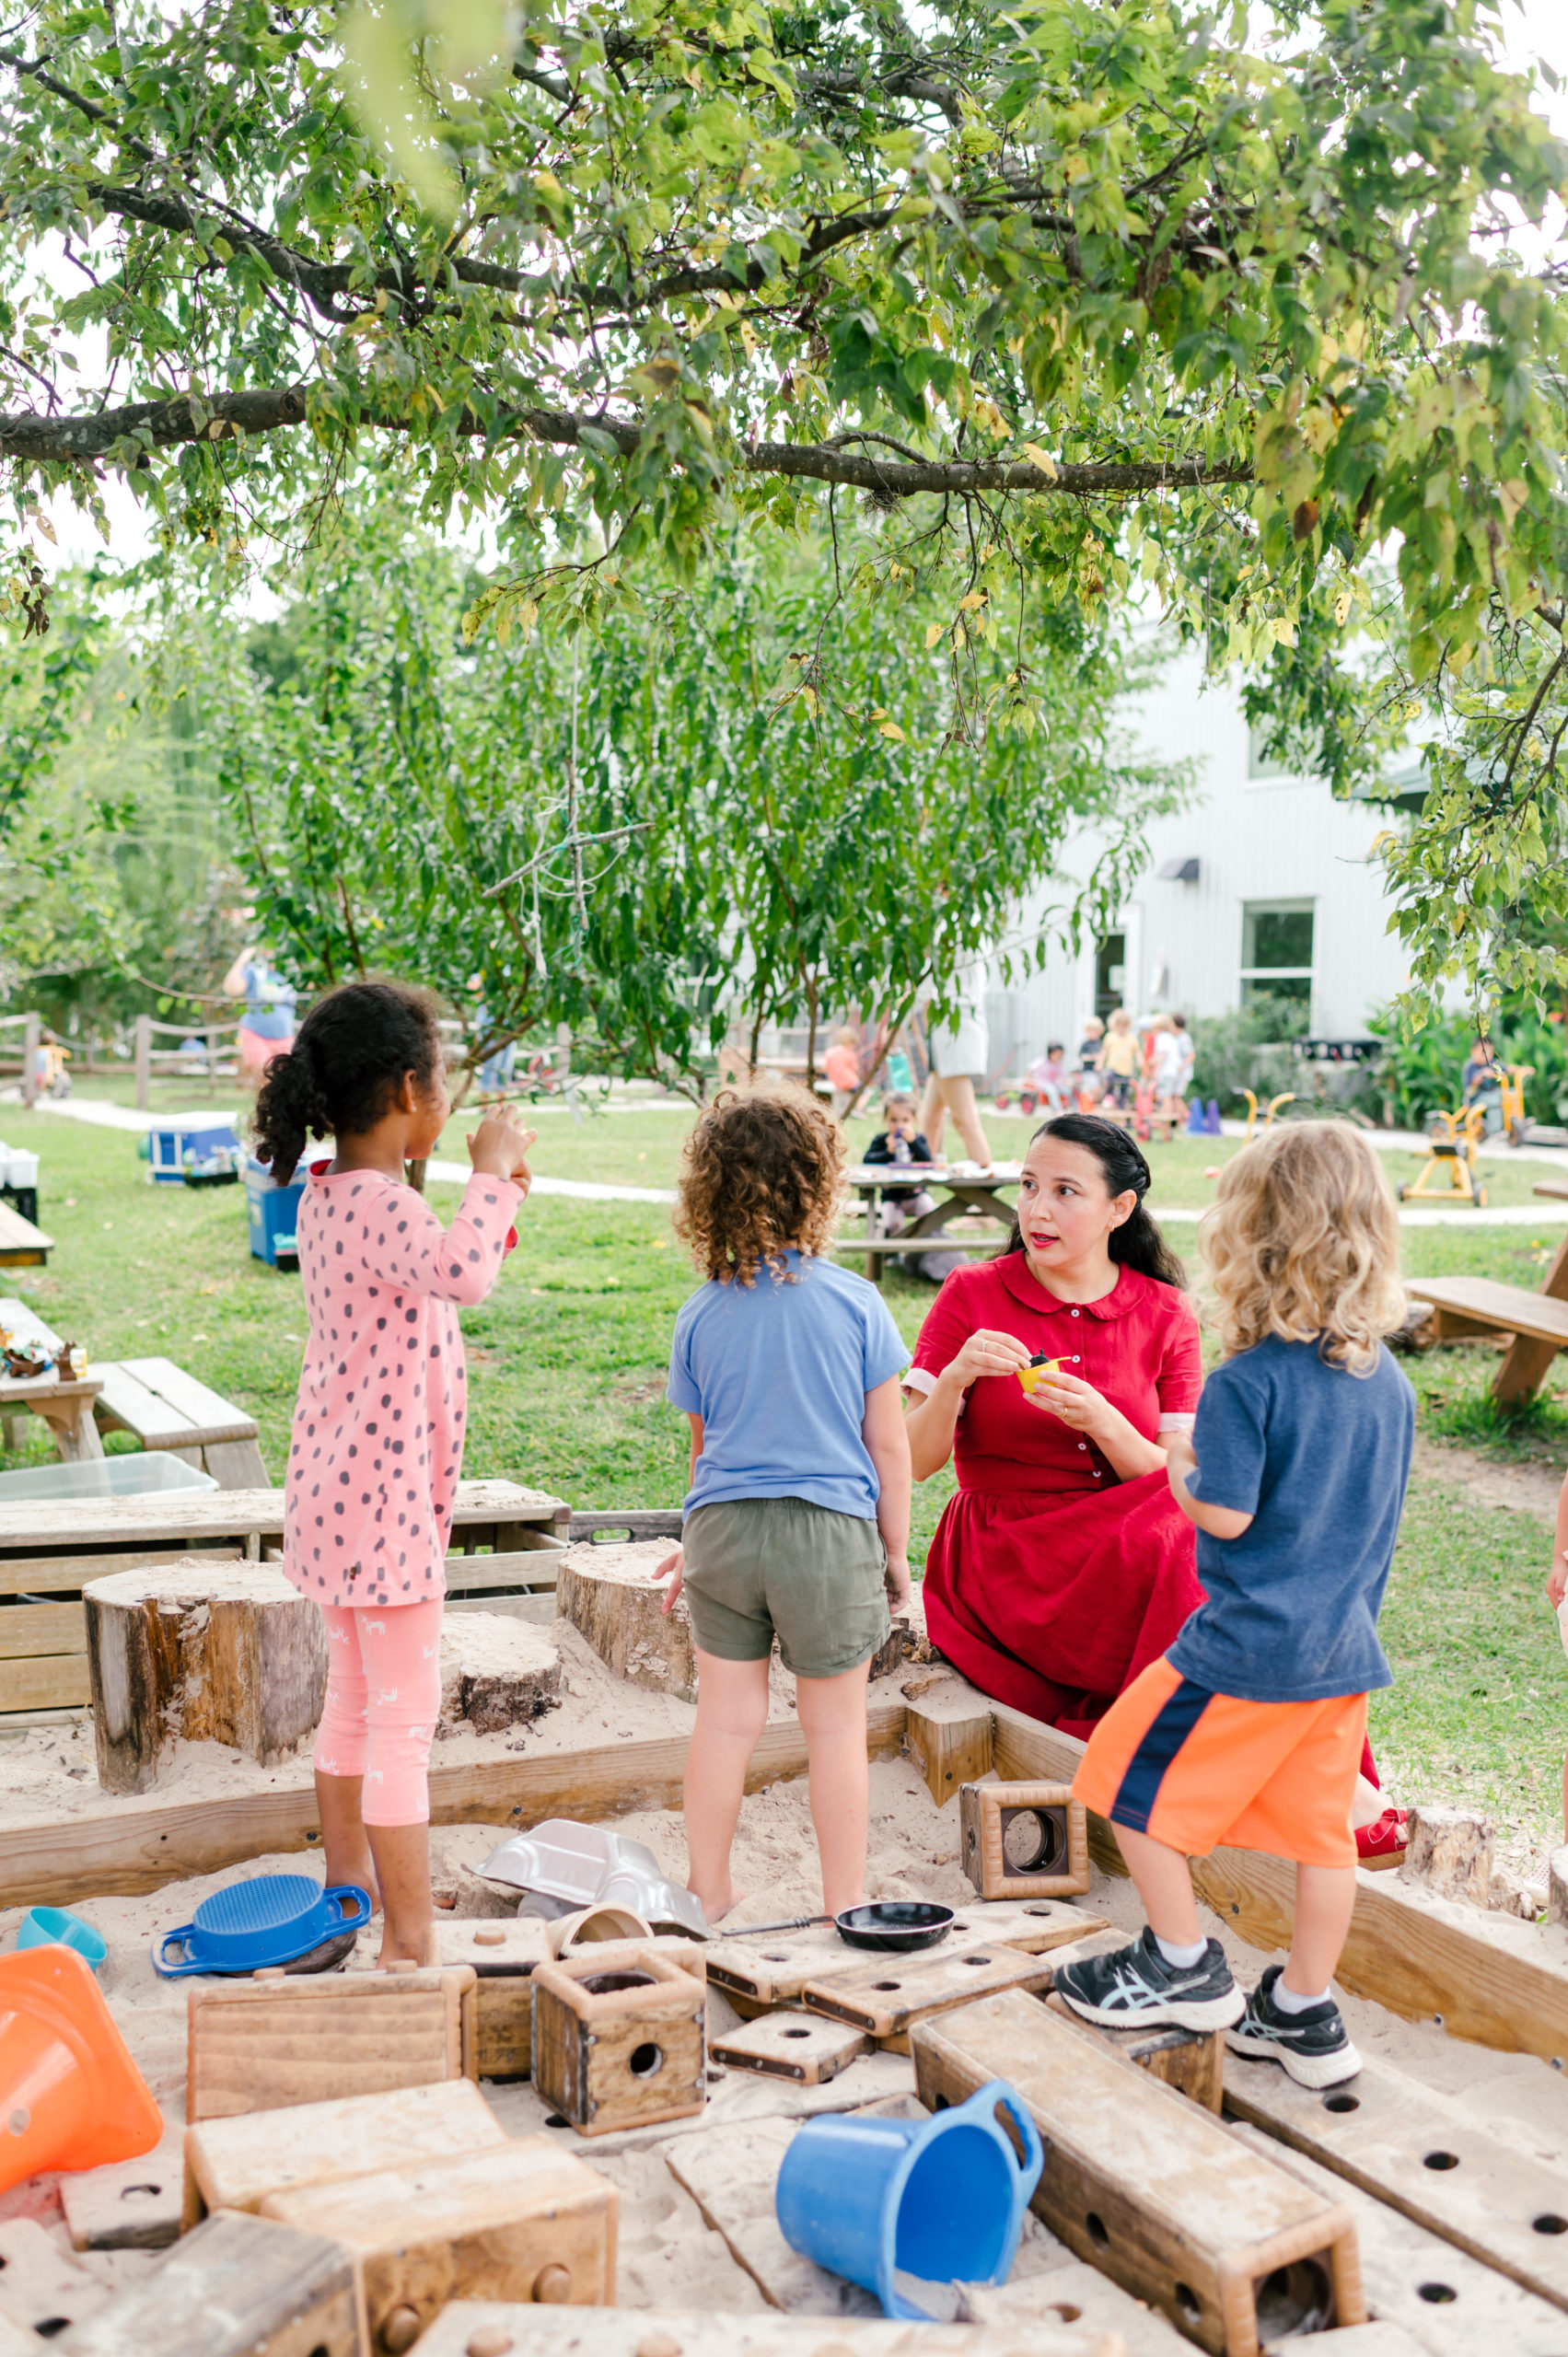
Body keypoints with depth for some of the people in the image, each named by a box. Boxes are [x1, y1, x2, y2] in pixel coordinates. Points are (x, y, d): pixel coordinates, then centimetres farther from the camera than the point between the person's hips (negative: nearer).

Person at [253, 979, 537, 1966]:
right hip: (384, 1497, -10)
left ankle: (347, 1896, 37)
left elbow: (428, 1273, 24)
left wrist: (496, 1196, 18)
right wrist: (490, 1172, -28)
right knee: (404, 1719, -2)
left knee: (355, 1701, 22)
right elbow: (460, 1272, -43)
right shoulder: (378, 1203, -22)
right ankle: (409, 1943, 6)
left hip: (340, 1486, 10)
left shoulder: (328, 1194, 8)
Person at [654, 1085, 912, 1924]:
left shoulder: (700, 1315, 1)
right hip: (831, 1534, -2)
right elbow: (888, 1447, -2)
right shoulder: (855, 1303, -6)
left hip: (725, 1526, 2)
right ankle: (844, 1905, 19)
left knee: (725, 1719, 13)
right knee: (835, 1728, 9)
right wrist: (895, 1550, 9)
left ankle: (709, 1895, 24)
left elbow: (705, 1445, 12)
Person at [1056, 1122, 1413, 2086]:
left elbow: (1226, 1514, -20)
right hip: (1347, 1648, 7)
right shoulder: (1391, 1383, 2)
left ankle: (1184, 1968, 19)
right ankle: (1304, 2016, 25)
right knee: (1321, 1828, 14)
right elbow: (1376, 1509, 12)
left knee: (1132, 1777, 10)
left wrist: (1185, 1467, -1)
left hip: (1249, 1647, -7)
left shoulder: (1248, 1384, -19)